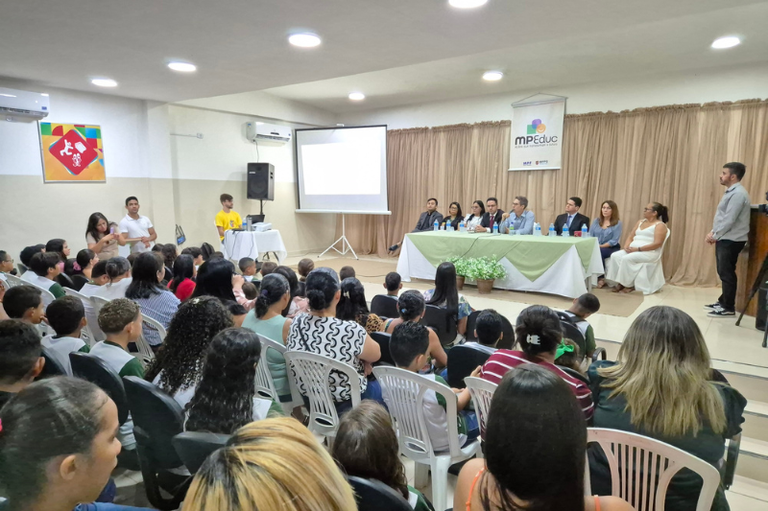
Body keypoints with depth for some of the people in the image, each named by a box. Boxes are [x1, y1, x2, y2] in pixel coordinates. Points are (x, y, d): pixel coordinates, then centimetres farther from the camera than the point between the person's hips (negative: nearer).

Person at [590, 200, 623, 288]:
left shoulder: (617, 223, -2)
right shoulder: (596, 221, 11)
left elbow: (614, 241, -10)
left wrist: (600, 246, -19)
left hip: (611, 248, -3)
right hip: (596, 247, 3)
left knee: (598, 252, -35)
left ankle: (601, 278, -20)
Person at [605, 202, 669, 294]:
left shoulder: (660, 225, -4)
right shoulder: (640, 222, 19)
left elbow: (657, 244, -15)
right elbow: (630, 237, 17)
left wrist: (638, 249, -20)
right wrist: (626, 246, -5)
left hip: (649, 252, -7)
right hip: (633, 250, 7)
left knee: (627, 258, -31)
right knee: (615, 256, -18)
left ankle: (629, 285, -17)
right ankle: (620, 282, -17)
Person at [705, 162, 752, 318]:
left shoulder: (738, 194, -17)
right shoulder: (730, 192, 15)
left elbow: (729, 220, -21)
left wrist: (714, 236, -13)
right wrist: (713, 232, 8)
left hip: (731, 240, -10)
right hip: (724, 239, 10)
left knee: (727, 274, -4)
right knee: (723, 273, 15)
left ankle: (728, 308, 3)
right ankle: (723, 301, 25)